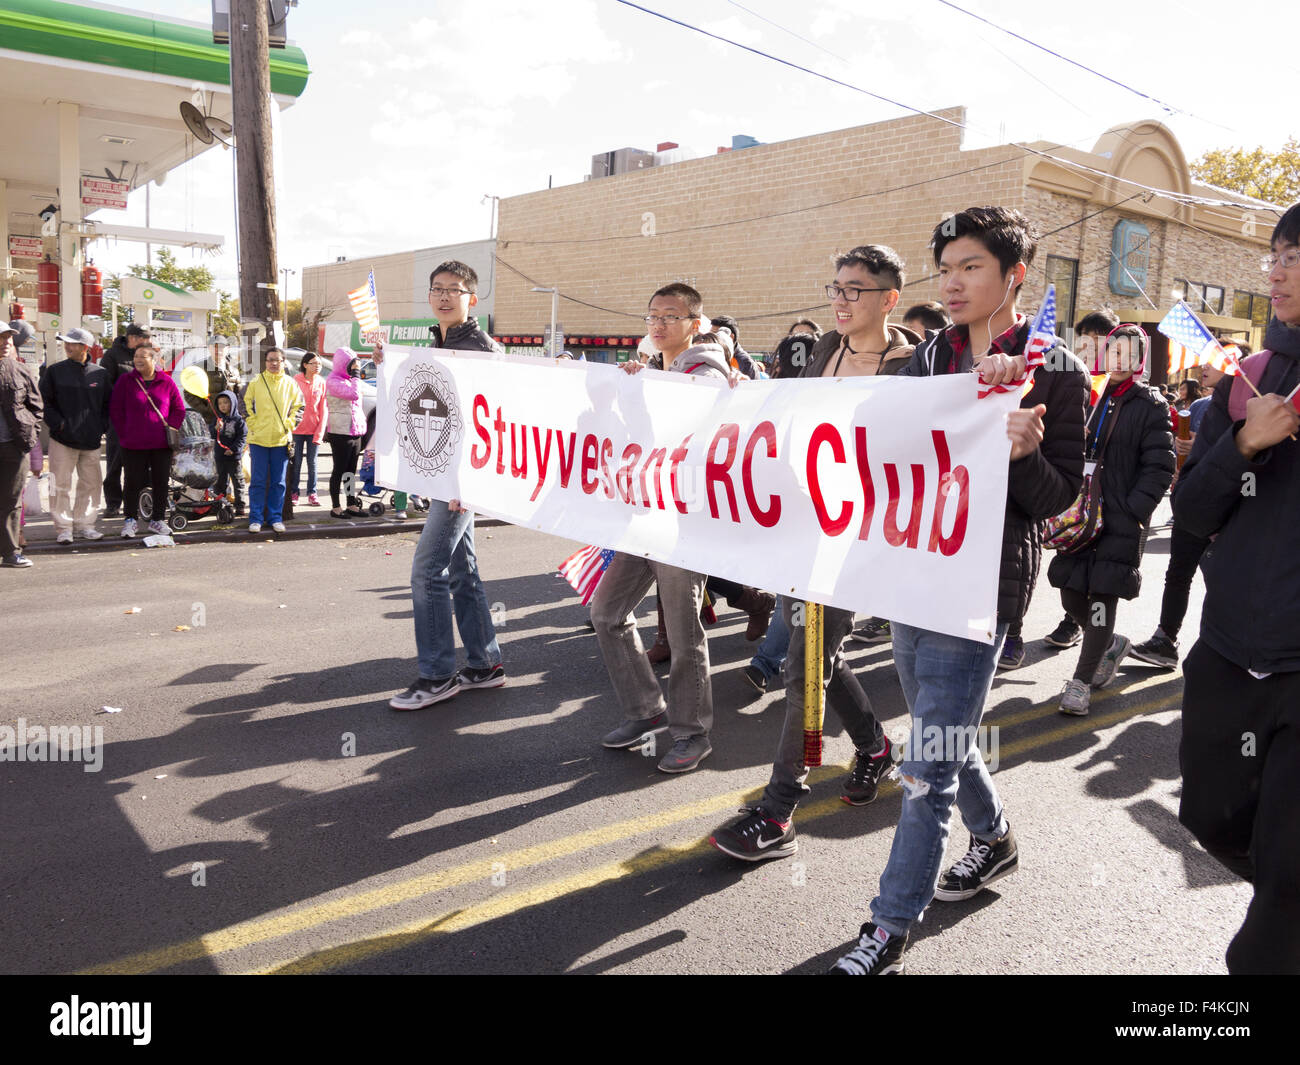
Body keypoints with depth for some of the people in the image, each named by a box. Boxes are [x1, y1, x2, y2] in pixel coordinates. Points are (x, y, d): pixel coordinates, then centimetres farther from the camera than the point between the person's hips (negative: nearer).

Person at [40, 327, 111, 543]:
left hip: (92, 440, 2)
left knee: (91, 484, 7)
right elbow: (45, 402, 2)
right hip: (63, 439, -2)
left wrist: (101, 427, 3)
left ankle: (84, 525, 18)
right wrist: (58, 423, -9)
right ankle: (63, 527, 7)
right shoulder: (55, 371, 1)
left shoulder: (100, 374, 6)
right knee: (61, 485, -1)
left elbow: (108, 404, 14)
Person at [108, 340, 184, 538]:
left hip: (162, 445, 1)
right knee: (133, 483, 3)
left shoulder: (167, 382, 4)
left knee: (161, 483, 7)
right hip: (133, 445, -1)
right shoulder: (125, 381, 2)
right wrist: (125, 434, -4)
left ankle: (157, 520, 19)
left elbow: (179, 410, 8)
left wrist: (169, 429, -2)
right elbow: (115, 410, 3)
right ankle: (131, 519, 16)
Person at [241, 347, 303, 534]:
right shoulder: (256, 382, 2)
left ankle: (275, 517, 15)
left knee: (278, 482, 6)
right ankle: (256, 518, 7)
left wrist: (289, 424, 0)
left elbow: (298, 406, 11)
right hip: (259, 439, -1)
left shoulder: (290, 383, 6)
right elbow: (245, 404, 7)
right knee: (258, 481, 0)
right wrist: (253, 424, -1)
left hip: (281, 440, 2)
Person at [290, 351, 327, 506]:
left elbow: (324, 409, 1)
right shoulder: (296, 381, -2)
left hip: (314, 429, 1)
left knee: (312, 462, 5)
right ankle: (293, 493, 14)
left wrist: (320, 433, -5)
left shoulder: (322, 383, 2)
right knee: (296, 462, 4)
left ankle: (312, 494, 14)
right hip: (297, 428, -1)